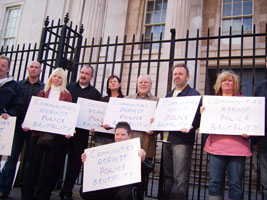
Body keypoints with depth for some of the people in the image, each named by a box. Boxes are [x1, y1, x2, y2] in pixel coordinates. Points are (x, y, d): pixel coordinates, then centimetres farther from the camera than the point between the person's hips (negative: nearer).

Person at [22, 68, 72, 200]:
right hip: (39, 132, 1)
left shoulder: (66, 95, 7)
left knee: (50, 165, 4)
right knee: (34, 163, 4)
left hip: (57, 134, -1)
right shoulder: (43, 93, 14)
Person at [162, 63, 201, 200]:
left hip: (182, 141, -6)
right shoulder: (169, 95, 18)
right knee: (168, 176, 15)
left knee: (180, 178, -5)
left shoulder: (194, 94, -3)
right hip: (167, 139, 7)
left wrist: (189, 127, -27)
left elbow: (197, 117, -10)